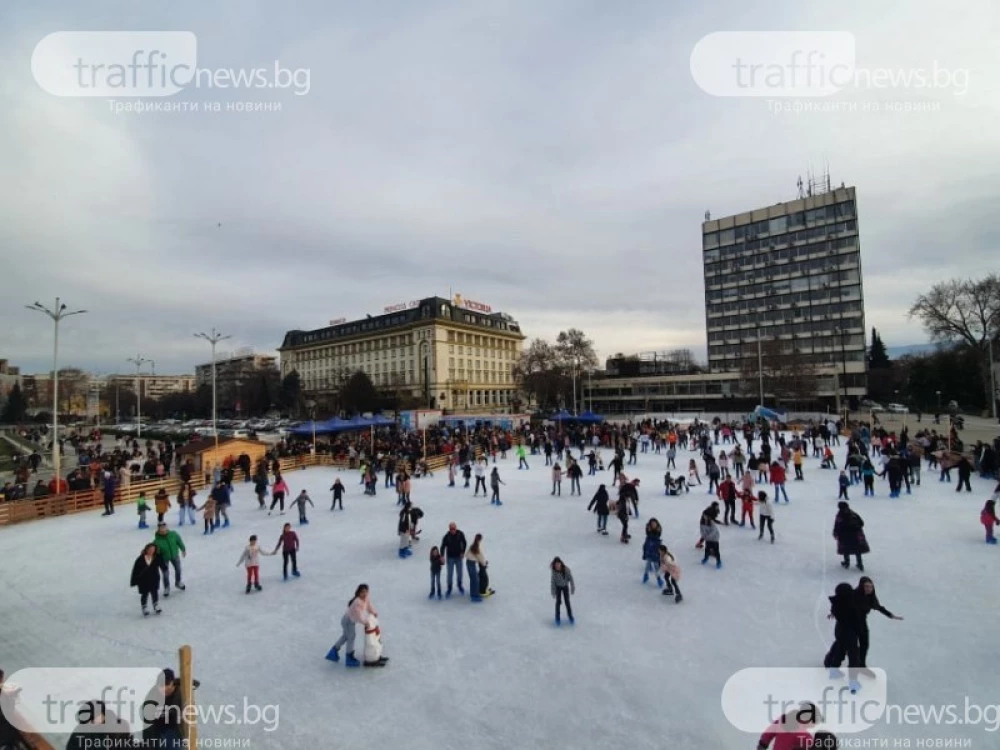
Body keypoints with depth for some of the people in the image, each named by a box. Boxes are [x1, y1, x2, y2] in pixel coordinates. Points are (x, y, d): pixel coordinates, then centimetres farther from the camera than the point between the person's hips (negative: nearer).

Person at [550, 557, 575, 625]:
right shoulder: (554, 571, -27)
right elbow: (553, 581, -16)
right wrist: (553, 592, -13)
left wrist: (573, 589, -16)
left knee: (567, 601, 2)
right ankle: (558, 618, 17)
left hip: (565, 586, 0)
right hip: (558, 587, 0)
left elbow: (571, 579, -19)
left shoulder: (566, 570, -31)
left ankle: (570, 616, 24)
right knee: (558, 602, -2)